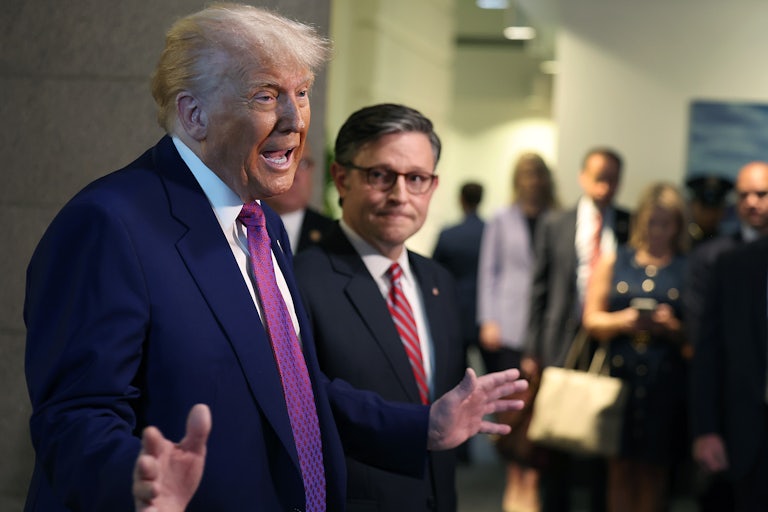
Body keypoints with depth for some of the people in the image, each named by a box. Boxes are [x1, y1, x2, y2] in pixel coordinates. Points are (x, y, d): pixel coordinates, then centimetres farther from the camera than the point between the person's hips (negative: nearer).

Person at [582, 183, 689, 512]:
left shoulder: (690, 269, 6)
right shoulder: (612, 262, 11)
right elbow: (592, 320, 7)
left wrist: (671, 327, -15)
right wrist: (622, 320, -10)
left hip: (666, 382, -1)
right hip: (619, 374, 1)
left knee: (654, 470, 3)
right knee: (621, 466, 3)